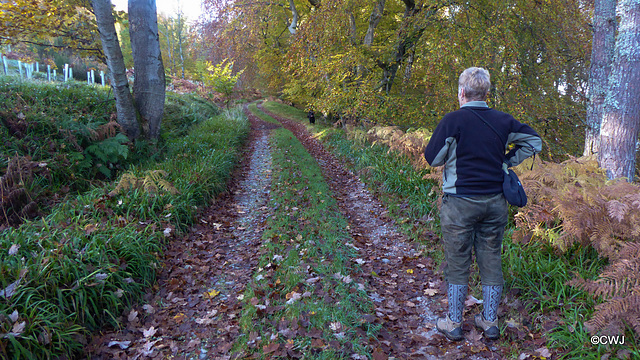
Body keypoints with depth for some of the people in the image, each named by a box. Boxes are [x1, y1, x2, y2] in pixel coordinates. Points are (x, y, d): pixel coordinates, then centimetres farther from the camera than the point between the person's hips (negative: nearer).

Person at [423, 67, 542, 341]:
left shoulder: (453, 120, -12)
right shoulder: (502, 120, 2)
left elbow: (432, 158, -8)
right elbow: (534, 141, 13)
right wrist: (505, 161, 13)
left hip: (460, 202, -4)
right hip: (495, 202, 4)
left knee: (457, 263, 7)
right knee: (491, 261, 14)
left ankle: (454, 324, 20)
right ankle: (490, 323, 25)